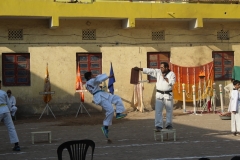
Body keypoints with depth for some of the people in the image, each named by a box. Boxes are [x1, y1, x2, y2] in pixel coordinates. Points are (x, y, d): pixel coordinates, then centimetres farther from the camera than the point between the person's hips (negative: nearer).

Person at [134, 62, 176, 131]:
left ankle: (168, 125, 20)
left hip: (168, 95, -2)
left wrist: (165, 77, -14)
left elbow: (172, 82, -17)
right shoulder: (158, 72, 3)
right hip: (159, 94, 2)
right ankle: (158, 126, -4)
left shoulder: (171, 74, -4)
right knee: (158, 111, -5)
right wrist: (139, 68, -10)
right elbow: (149, 70, -3)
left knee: (169, 110, 7)